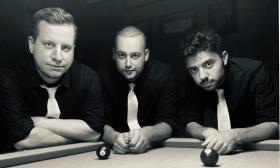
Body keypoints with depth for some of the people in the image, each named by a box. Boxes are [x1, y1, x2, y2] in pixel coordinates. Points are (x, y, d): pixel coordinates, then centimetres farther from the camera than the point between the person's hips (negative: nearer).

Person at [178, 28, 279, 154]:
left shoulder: (252, 71, -21)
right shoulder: (193, 80, -11)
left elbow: (273, 124, -21)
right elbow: (190, 124, -6)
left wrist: (235, 135, -37)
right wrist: (207, 132, -27)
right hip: (213, 150, 3)